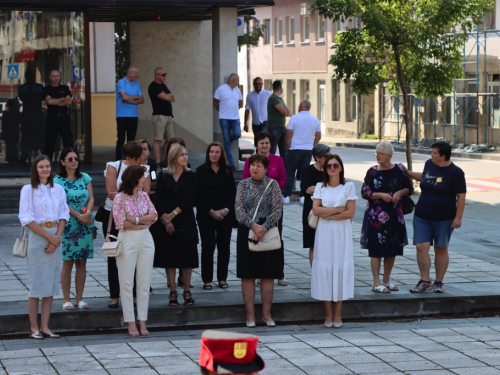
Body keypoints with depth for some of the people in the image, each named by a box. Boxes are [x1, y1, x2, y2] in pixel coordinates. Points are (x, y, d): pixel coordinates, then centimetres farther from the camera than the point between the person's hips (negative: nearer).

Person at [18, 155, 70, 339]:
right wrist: (49, 237, -12)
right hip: (37, 237, -4)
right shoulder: (28, 190, -4)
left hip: (56, 237, 4)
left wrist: (57, 238, -8)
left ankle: (45, 327, 10)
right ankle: (34, 328, 4)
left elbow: (63, 215, 8)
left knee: (51, 284, 5)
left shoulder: (58, 189, 8)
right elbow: (26, 219, -9)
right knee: (36, 284, -2)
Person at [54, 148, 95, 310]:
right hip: (68, 225, -4)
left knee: (82, 262, 5)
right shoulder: (58, 181, -2)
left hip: (86, 225, 4)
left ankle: (80, 298, 11)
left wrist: (88, 213, -14)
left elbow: (91, 198, 5)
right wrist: (79, 216, -17)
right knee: (68, 262, -2)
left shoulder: (85, 178, 11)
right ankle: (66, 299, 3)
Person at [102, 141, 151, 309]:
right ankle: (114, 296, 11)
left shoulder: (144, 169, 2)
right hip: (113, 216, -1)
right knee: (114, 257, 4)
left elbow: (145, 193, -9)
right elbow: (111, 191, -15)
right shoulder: (113, 166, -5)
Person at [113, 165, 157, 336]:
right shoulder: (120, 198, -7)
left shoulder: (144, 196, 9)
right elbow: (121, 223, -12)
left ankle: (142, 322, 10)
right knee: (127, 283, 0)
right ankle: (131, 323, 5)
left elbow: (154, 216, 2)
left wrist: (136, 220, -12)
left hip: (146, 241, 5)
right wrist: (145, 222, -7)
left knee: (144, 283, 5)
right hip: (127, 241, -5)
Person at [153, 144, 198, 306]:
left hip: (185, 221, 0)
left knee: (186, 257, 1)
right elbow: (159, 200, -1)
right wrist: (165, 219, -12)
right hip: (166, 222, 0)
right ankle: (173, 292, 7)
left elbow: (189, 199, -6)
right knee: (169, 257, 1)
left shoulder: (190, 176, 4)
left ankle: (187, 291, 8)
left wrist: (174, 213, -13)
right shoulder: (163, 176, 4)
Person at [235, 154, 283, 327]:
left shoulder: (272, 185, 0)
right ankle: (250, 315, 5)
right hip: (246, 232, 1)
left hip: (268, 232, -1)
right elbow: (239, 209, -4)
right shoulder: (243, 185, 4)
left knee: (267, 275, 3)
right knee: (247, 275, 0)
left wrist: (264, 227, -17)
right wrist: (253, 225, -17)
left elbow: (277, 209, -7)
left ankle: (267, 315, 11)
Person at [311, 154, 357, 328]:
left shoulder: (348, 186, 3)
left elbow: (350, 212, -5)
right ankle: (328, 314, 4)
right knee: (324, 268, -2)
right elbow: (316, 210, -5)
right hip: (324, 232, 1)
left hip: (342, 232, -1)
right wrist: (338, 209, -8)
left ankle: (337, 314, 4)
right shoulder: (320, 187, 7)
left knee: (341, 267, -2)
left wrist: (329, 215, -8)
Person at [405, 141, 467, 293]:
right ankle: (425, 281, 3)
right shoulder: (429, 164, 5)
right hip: (422, 216, 4)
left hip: (444, 218, -4)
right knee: (421, 247, -6)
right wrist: (407, 172, 25)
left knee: (441, 249, 6)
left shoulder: (455, 172, -11)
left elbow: (461, 196, -10)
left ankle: (439, 282, 17)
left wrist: (458, 217, -14)